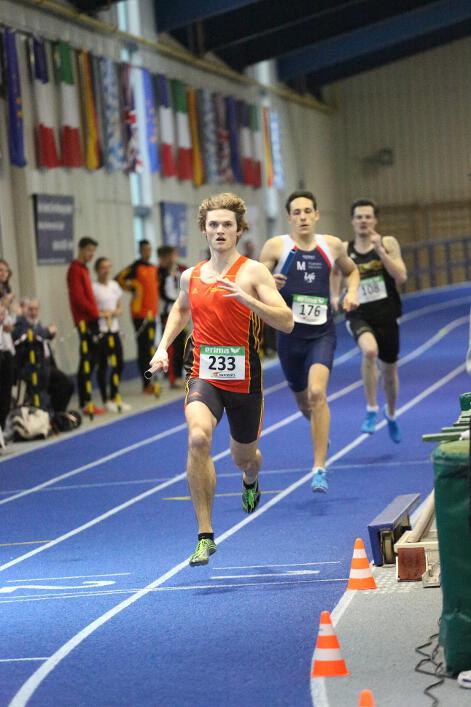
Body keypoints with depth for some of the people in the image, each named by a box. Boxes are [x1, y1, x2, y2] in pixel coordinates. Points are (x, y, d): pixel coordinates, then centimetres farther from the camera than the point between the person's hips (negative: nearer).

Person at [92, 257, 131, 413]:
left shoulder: (114, 285, 10)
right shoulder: (94, 287, -8)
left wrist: (115, 312, -6)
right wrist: (102, 314, -21)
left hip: (114, 329, 6)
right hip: (100, 330, -6)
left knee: (119, 363, 6)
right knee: (102, 365, -1)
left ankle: (114, 397, 18)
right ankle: (106, 400, 7)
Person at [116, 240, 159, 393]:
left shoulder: (154, 268, 14)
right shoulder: (135, 267, -9)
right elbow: (118, 279, -13)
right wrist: (132, 288, -4)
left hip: (152, 312, 8)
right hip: (140, 313, -8)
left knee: (150, 348, 12)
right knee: (144, 349, -8)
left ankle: (150, 382, 20)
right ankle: (146, 384, -7)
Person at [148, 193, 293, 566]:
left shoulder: (253, 272, -6)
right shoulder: (191, 276, 8)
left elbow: (286, 321, -14)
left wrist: (246, 298, -27)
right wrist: (163, 347, 16)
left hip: (244, 377, -1)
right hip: (203, 374, 1)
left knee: (244, 456, 17)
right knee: (198, 438, -28)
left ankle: (250, 480, 60)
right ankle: (205, 536, -22)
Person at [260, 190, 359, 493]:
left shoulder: (332, 245, 3)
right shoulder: (277, 246, -4)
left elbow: (351, 270, 23)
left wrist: (352, 292, 3)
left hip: (322, 333, -1)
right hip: (290, 334, 1)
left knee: (317, 392, -22)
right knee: (303, 401, 16)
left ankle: (320, 469, -20)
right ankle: (322, 432, 53)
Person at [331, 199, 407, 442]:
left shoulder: (388, 243, -4)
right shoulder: (344, 249, 0)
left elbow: (401, 277, -15)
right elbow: (337, 269, 23)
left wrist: (380, 250, -22)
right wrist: (335, 295, 9)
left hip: (386, 315, 1)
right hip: (359, 315, -1)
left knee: (389, 371, 16)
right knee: (369, 350, -34)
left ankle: (390, 413, 46)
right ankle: (372, 410, -21)